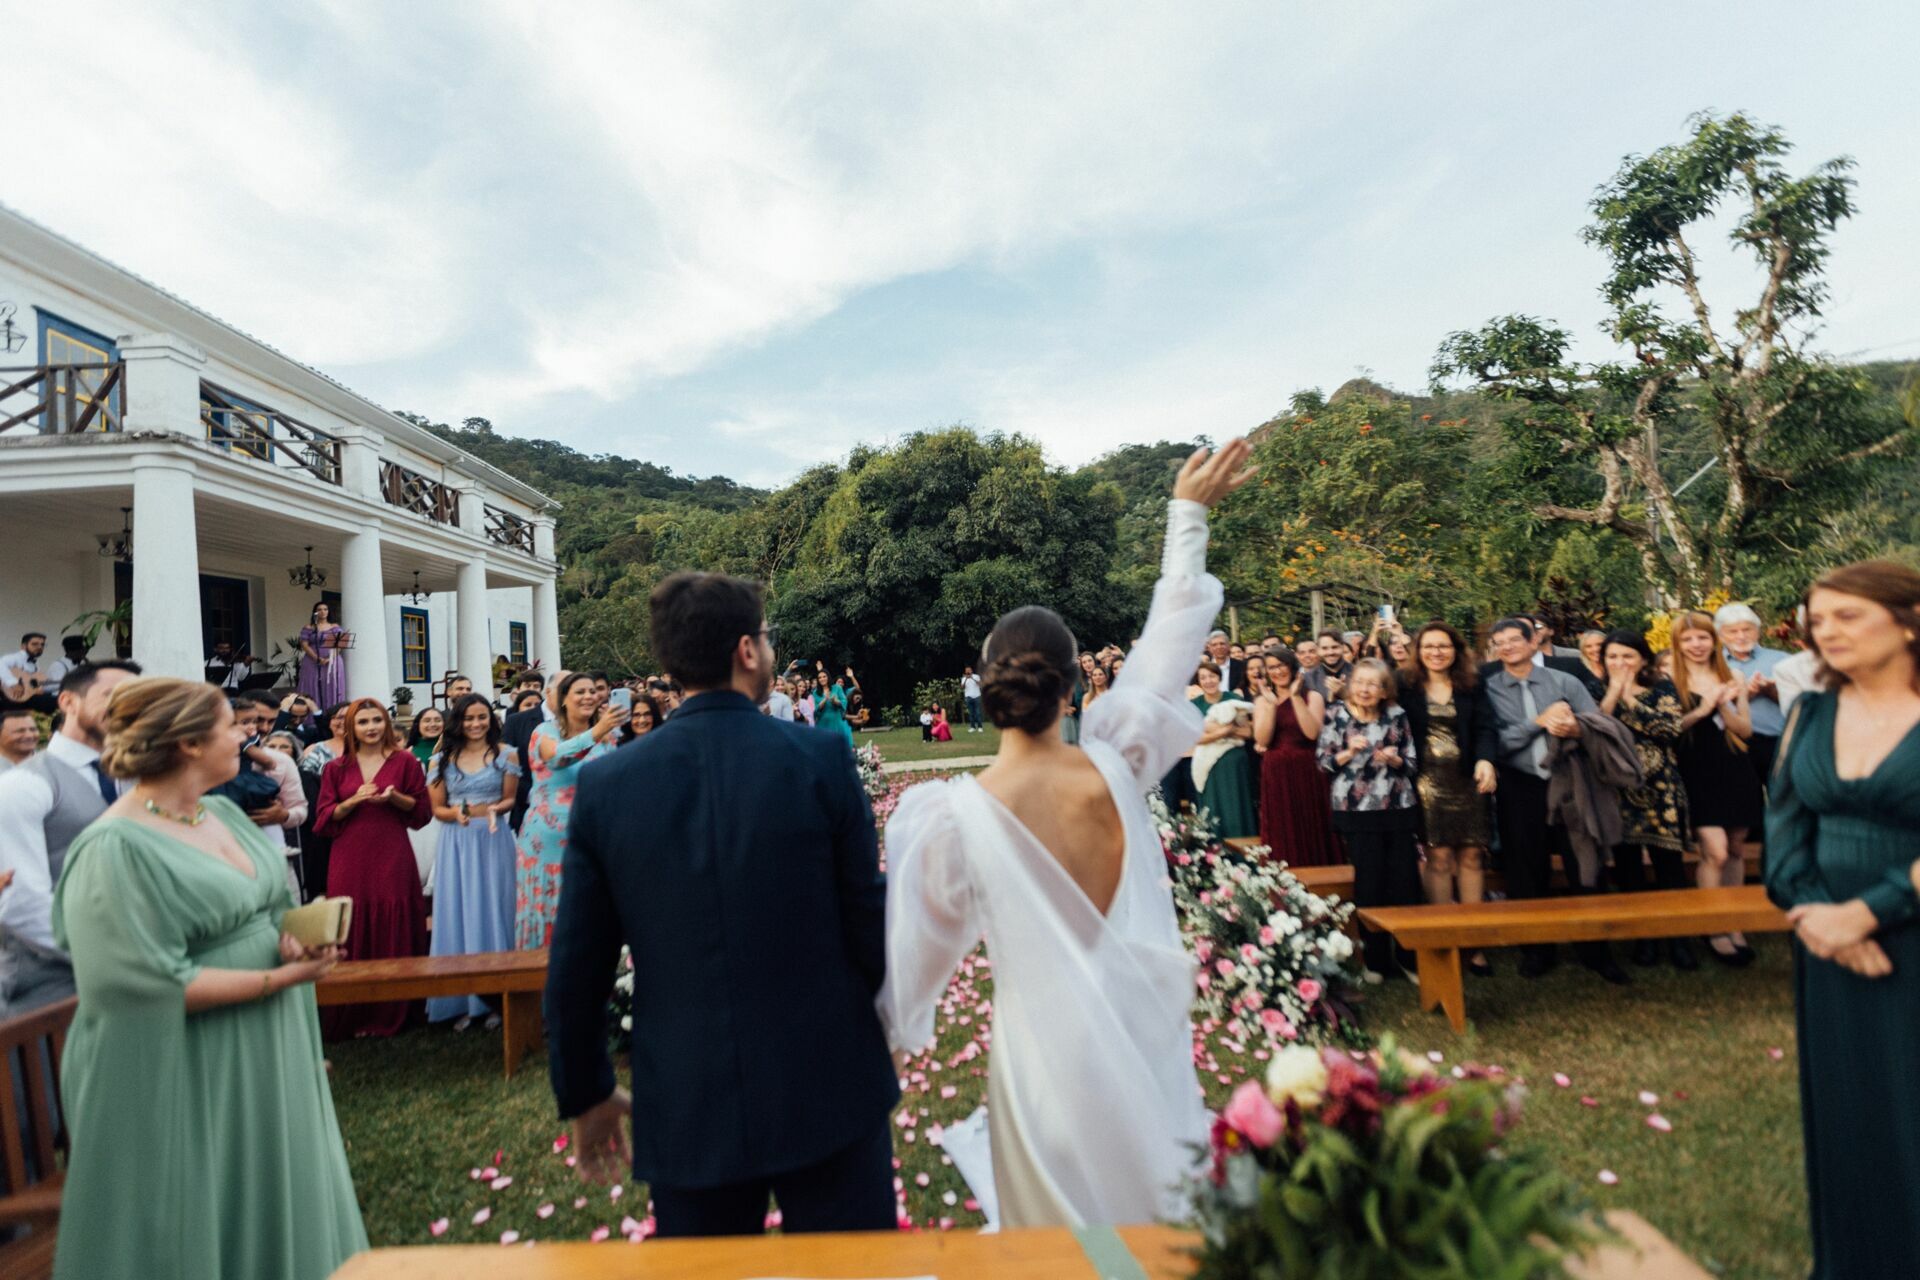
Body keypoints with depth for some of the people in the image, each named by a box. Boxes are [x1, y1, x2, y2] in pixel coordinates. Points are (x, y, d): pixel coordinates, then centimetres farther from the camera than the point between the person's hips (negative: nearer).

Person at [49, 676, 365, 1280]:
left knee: (274, 1203, 21)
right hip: (189, 1077, -7)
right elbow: (152, 984, -22)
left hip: (268, 1049, 8)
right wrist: (282, 977, -20)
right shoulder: (115, 849, -20)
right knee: (204, 1223, 11)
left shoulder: (224, 812, 4)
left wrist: (296, 940, -8)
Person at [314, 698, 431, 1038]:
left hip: (393, 859, -1)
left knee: (393, 933, 0)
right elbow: (324, 819, 5)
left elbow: (423, 812, 5)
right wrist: (354, 800, -11)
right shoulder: (336, 768, 9)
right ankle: (352, 1017, 14)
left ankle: (390, 1015, 12)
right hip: (349, 861, 2)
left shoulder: (405, 762, 4)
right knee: (352, 935, 2)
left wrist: (396, 797, -12)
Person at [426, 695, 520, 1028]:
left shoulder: (505, 754, 2)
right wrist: (457, 813, -15)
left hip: (493, 841, -1)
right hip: (456, 843, 2)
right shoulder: (442, 759, 6)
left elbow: (510, 799, 5)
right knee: (458, 915, 3)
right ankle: (462, 1001, 13)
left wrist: (496, 809, -16)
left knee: (493, 912, 2)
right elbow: (437, 809, 6)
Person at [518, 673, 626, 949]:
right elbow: (559, 756, -30)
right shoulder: (546, 731, -6)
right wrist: (598, 731, -47)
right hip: (548, 837, -3)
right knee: (545, 906, 4)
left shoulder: (606, 736, 4)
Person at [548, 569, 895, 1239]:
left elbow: (575, 966, -1)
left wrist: (584, 1092, 14)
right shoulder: (822, 757, -14)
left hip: (685, 1107, 3)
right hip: (828, 1088, -2)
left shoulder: (603, 783, -6)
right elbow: (868, 916, -8)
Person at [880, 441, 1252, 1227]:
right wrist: (1188, 515, 8)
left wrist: (892, 1026, 15)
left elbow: (922, 943, -4)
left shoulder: (955, 814, -17)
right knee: (1164, 1208, 23)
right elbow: (1168, 646, -2)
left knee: (1071, 1228, 18)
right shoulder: (1115, 764, -13)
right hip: (1149, 1031, 3)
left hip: (1050, 1046, -2)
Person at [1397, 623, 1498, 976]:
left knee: (1471, 856, 3)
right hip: (1426, 780, -2)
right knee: (1438, 856, -2)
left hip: (1466, 780, 2)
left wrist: (1486, 760, -19)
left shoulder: (1472, 686, 7)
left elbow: (1485, 727, -2)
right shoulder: (1404, 683, 2)